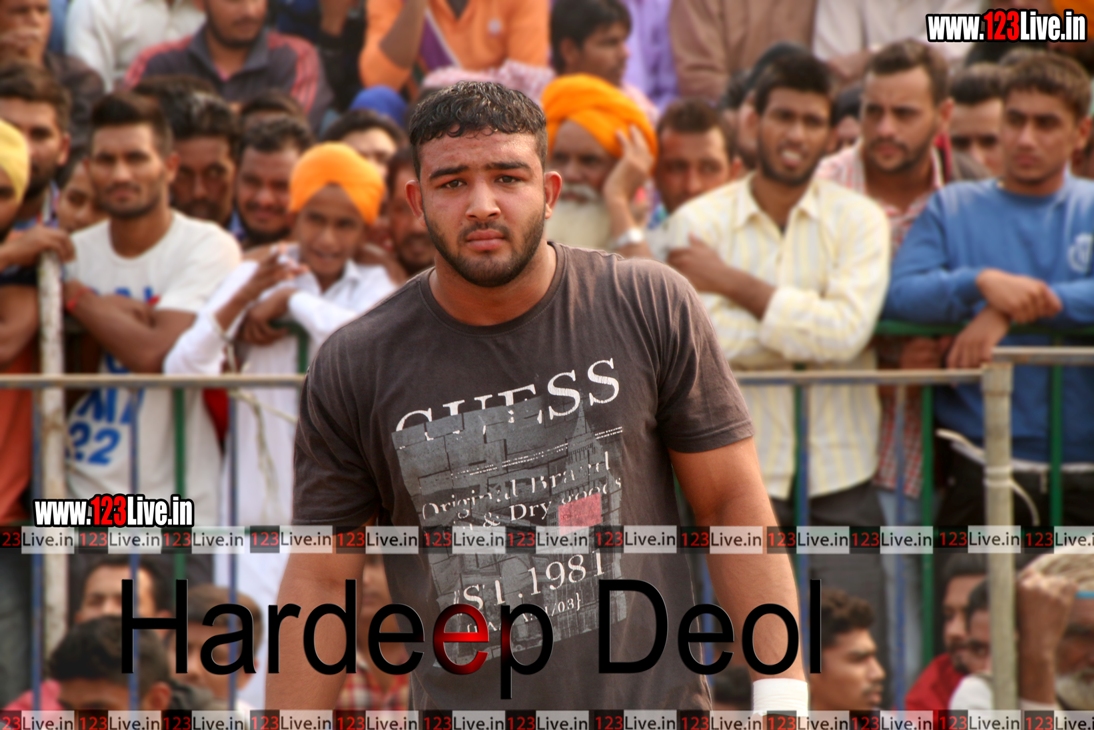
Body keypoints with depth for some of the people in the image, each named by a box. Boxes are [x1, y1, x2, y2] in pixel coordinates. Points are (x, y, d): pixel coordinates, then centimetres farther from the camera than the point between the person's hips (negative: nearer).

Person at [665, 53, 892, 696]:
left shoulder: (859, 221, 5)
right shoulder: (700, 222, 3)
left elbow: (847, 329, -12)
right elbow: (710, 341, -11)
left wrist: (736, 283, -8)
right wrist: (808, 327, -7)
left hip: (842, 482, 1)